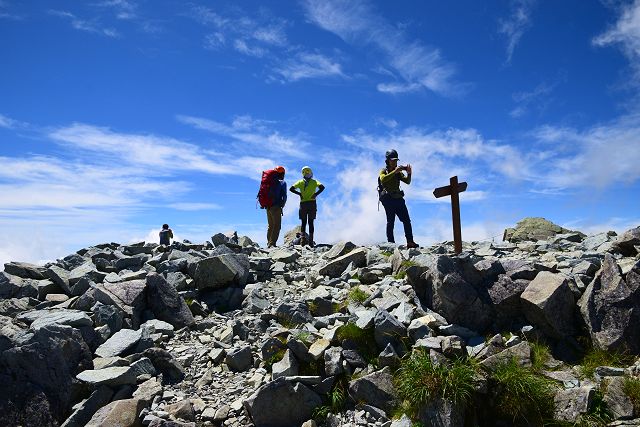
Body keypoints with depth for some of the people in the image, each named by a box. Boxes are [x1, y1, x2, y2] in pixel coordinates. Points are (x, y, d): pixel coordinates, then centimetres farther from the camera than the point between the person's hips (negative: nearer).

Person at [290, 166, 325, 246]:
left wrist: (299, 194, 3)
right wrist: (316, 194, -5)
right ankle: (310, 241, -1)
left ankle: (303, 238, -5)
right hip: (312, 203, -1)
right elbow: (322, 187, -13)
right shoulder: (314, 182, 3)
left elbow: (291, 189, -2)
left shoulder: (300, 182, 6)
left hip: (303, 203, 1)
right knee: (311, 222, 3)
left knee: (303, 222, 9)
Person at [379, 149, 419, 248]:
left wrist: (409, 173, -13)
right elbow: (383, 179, -22)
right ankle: (391, 243, -4)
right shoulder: (383, 171, 1)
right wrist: (394, 171, -27)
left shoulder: (398, 172, 16)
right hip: (388, 200, -5)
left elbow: (407, 181, 6)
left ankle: (410, 242, 0)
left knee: (407, 220, -1)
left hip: (399, 199, 6)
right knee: (390, 222, -5)